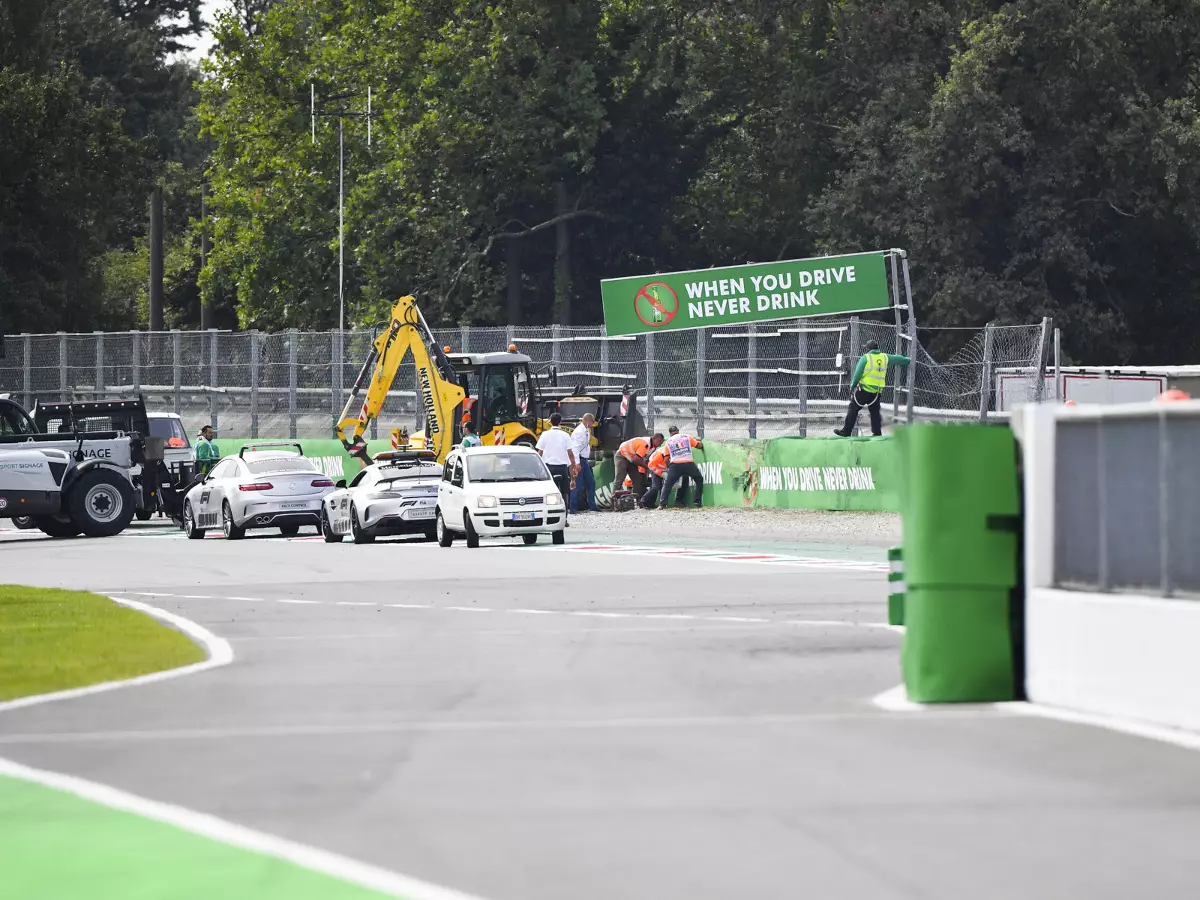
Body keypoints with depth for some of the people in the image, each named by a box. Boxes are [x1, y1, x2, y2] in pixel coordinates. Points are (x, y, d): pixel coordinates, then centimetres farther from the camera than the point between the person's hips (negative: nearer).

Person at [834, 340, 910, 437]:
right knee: (875, 411, 16)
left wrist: (852, 386, 1)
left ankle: (846, 431, -1)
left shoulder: (865, 358, -5)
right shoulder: (885, 357, 9)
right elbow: (897, 359, 25)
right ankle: (877, 432, 15)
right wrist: (908, 360, 44)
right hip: (877, 391, 5)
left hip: (864, 389, -5)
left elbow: (857, 374, -8)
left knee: (853, 409, 1)